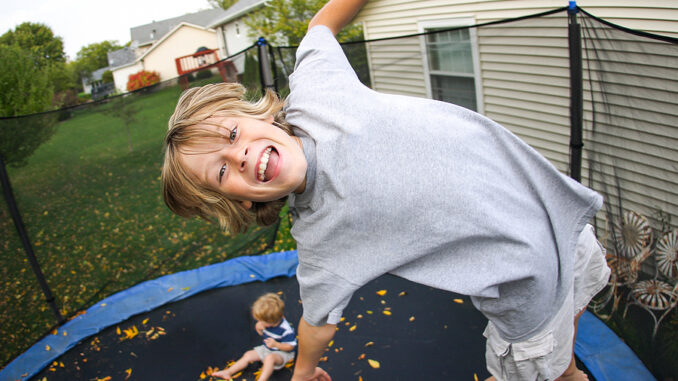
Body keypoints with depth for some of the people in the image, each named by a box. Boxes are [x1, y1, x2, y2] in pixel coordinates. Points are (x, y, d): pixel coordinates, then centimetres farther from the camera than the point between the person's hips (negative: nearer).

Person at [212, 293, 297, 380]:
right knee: (248, 355, 2)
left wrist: (276, 344, -34)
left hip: (282, 352, -7)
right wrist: (258, 328, -16)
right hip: (266, 349, 7)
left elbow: (291, 346, -22)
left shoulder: (286, 330, -31)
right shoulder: (267, 323, -12)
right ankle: (228, 372, 7)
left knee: (270, 358, -37)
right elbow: (263, 334, 8)